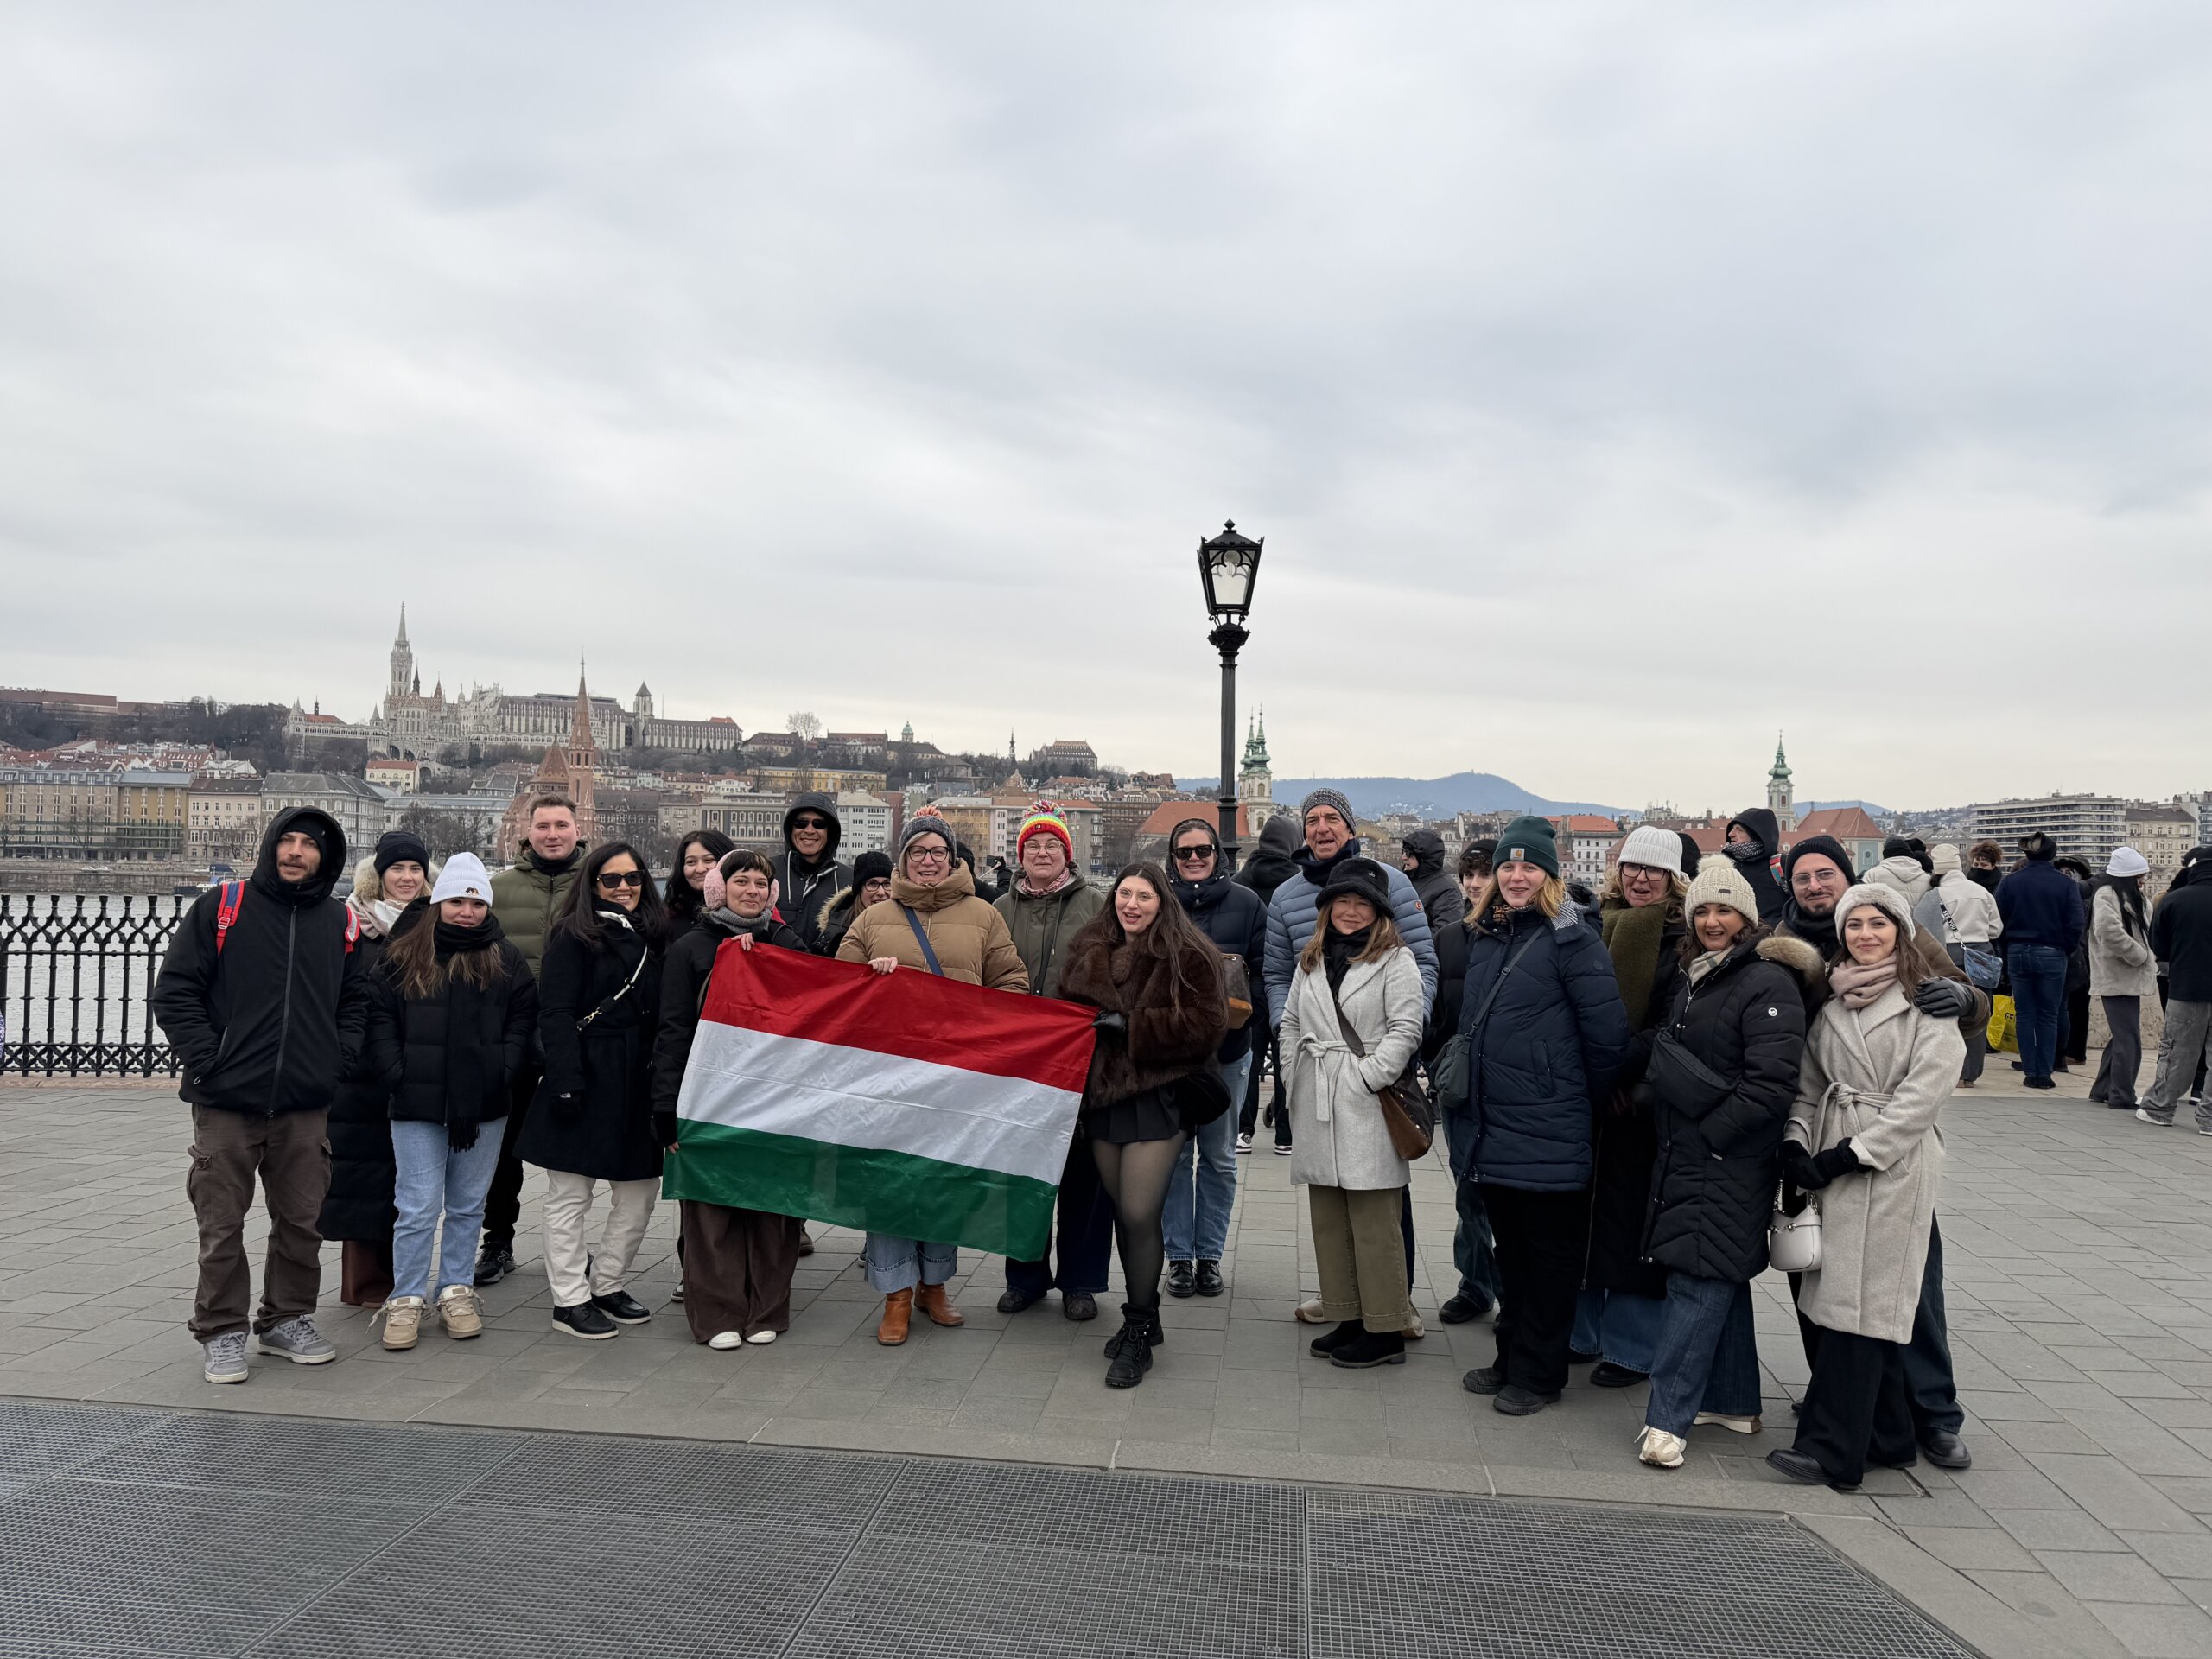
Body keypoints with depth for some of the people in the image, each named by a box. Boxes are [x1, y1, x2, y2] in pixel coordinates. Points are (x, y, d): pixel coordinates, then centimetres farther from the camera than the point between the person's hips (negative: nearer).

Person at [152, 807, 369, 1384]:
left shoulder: (340, 923, 8)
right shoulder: (220, 908, 0)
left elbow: (356, 1001, 15)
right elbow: (173, 992, -2)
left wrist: (338, 1059, 1)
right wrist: (206, 1061, -9)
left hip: (307, 1107, 3)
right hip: (226, 1102, -2)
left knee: (301, 1221, 9)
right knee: (222, 1224, 3)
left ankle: (288, 1320, 25)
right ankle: (221, 1331, 17)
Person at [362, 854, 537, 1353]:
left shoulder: (506, 961, 5)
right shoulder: (402, 957, 2)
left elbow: (523, 1019, 5)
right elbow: (377, 1020, 2)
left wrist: (503, 1071, -6)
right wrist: (396, 1076, -7)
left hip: (483, 1106, 2)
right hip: (417, 1107, -2)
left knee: (468, 1205, 12)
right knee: (419, 1208, -2)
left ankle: (456, 1291, 24)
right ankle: (407, 1300, 11)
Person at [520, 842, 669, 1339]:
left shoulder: (651, 936, 13)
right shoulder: (574, 936, -5)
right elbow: (555, 1013, -11)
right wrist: (566, 1081, -19)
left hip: (637, 1083, 6)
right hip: (587, 1081, -6)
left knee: (640, 1190, 10)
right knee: (571, 1195, 3)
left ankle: (606, 1284, 24)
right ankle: (570, 1298, 13)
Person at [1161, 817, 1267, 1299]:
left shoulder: (1246, 904, 3)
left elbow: (1264, 970, 2)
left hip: (1227, 1047, 1)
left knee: (1219, 1156, 9)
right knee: (1174, 1154, 5)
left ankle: (1209, 1255, 20)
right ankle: (1179, 1256, 16)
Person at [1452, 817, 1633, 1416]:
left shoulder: (1570, 939, -12)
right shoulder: (1484, 936, 10)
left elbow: (1608, 1034, -14)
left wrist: (1581, 1099, -3)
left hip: (1548, 1136, -7)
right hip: (1493, 1129, 7)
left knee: (1550, 1255, 6)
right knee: (1510, 1249, 18)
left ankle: (1538, 1373, 16)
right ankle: (1511, 1358, 30)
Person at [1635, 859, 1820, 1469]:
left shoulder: (1768, 982, -13)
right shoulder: (1693, 977, 14)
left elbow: (1773, 1082, -20)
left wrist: (1711, 1133, -16)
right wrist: (1655, 1097, 12)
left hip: (1731, 1161, -9)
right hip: (1685, 1153, 9)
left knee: (1699, 1282, -9)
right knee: (1722, 1280, 16)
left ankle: (1668, 1418, -7)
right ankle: (1733, 1402, 28)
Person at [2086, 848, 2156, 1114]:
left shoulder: (2129, 897, 18)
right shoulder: (2106, 895, -13)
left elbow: (2146, 930, 20)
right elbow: (2110, 933, -26)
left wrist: (2149, 956, 1)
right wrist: (2142, 955, -14)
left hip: (2128, 978, 10)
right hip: (2118, 979, -10)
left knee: (2121, 1036, 15)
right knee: (2128, 1039, -8)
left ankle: (2103, 1090, 23)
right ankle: (2122, 1096, -3)